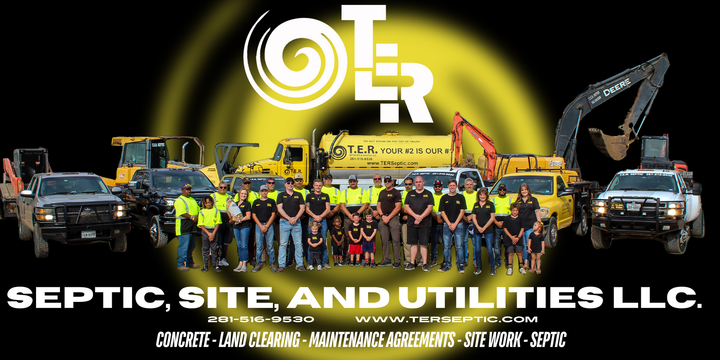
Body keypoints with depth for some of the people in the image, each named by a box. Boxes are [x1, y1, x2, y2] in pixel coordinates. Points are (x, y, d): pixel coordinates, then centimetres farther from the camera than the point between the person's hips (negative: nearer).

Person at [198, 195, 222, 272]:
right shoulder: (202, 212, 5)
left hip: (214, 231, 0)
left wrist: (213, 233, -10)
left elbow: (218, 223, 1)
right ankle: (205, 265, 6)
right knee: (205, 249, 1)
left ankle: (215, 265, 7)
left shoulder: (216, 211, 4)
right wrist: (208, 233, -10)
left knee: (214, 249, 0)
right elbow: (201, 225, 1)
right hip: (205, 231, 0)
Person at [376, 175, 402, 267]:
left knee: (395, 240, -8)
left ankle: (397, 261, -7)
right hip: (383, 217, 6)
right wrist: (382, 215, -1)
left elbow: (397, 207, -7)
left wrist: (388, 217, -11)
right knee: (384, 240, 5)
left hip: (393, 217, -6)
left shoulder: (396, 192, 0)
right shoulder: (382, 193, 18)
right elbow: (379, 206, 17)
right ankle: (386, 260, 11)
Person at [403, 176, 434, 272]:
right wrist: (415, 216, -12)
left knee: (423, 244, -3)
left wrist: (421, 217, -16)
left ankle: (425, 264, 0)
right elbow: (406, 207, 3)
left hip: (424, 224, -2)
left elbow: (430, 208, -3)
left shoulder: (428, 194, 6)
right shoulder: (410, 194, 12)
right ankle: (412, 263, 8)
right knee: (413, 244, 4)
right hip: (411, 223, 2)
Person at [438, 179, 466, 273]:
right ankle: (447, 264, 10)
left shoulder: (461, 197, 6)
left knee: (459, 246, -3)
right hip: (446, 224, 1)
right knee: (446, 246, 2)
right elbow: (442, 212, 4)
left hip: (458, 224, -1)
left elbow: (462, 211, 1)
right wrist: (449, 224, -7)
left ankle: (460, 265, 0)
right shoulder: (444, 198, 8)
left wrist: (455, 224, -9)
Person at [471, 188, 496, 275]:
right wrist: (478, 227, -6)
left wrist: (484, 227, -9)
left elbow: (492, 217, -1)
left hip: (488, 230, -3)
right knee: (477, 249, 2)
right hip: (477, 230, 3)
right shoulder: (476, 205, 12)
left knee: (490, 249, -6)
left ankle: (492, 268, 1)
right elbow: (474, 217, 10)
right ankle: (478, 267, 13)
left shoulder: (490, 204, 3)